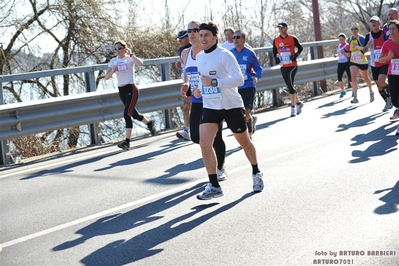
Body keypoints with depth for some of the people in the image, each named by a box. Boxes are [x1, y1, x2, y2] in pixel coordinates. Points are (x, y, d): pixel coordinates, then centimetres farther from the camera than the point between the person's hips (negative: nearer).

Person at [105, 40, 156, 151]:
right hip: (121, 90, 6)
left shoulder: (129, 58, -6)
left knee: (127, 114, -17)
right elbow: (106, 77, 3)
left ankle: (127, 142, -17)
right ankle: (149, 123, 45)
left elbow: (140, 63, -29)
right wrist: (112, 71, -16)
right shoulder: (113, 61, 8)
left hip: (131, 89, -6)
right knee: (134, 114, 17)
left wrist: (130, 54, -21)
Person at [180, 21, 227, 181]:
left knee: (216, 137, -1)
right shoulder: (185, 54, 6)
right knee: (196, 137, 0)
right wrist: (186, 84, 2)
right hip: (196, 102, 6)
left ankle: (221, 168, 20)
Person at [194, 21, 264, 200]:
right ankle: (214, 186, -5)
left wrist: (214, 82, -30)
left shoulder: (224, 55, -14)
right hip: (210, 107, 5)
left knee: (244, 142, 11)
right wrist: (200, 89, 5)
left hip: (231, 105, -5)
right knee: (204, 144, -13)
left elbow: (239, 79, -23)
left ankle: (256, 173, 37)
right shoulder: (199, 57, 8)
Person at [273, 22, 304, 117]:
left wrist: (296, 55, -14)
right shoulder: (276, 40, 6)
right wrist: (276, 58, -3)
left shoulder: (292, 38, -4)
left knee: (290, 85, -14)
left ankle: (293, 107, -9)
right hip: (283, 67, 5)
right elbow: (274, 52, 16)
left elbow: (300, 48, 3)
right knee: (289, 86, 11)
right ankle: (298, 103, 29)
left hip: (292, 65, -5)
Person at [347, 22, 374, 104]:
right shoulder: (350, 39, 4)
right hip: (353, 62, 3)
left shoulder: (361, 38, -13)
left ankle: (371, 92, 41)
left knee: (365, 78, 14)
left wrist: (357, 46, -28)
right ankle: (355, 97, -17)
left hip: (362, 61, -3)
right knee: (353, 78, -15)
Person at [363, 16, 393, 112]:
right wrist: (367, 46, -13)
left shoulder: (385, 33, -7)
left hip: (385, 62, -5)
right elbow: (364, 50, 8)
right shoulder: (368, 36, 3)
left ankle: (390, 97, 2)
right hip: (374, 64, 5)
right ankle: (387, 102, 27)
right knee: (378, 84, 10)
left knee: (381, 81, -22)